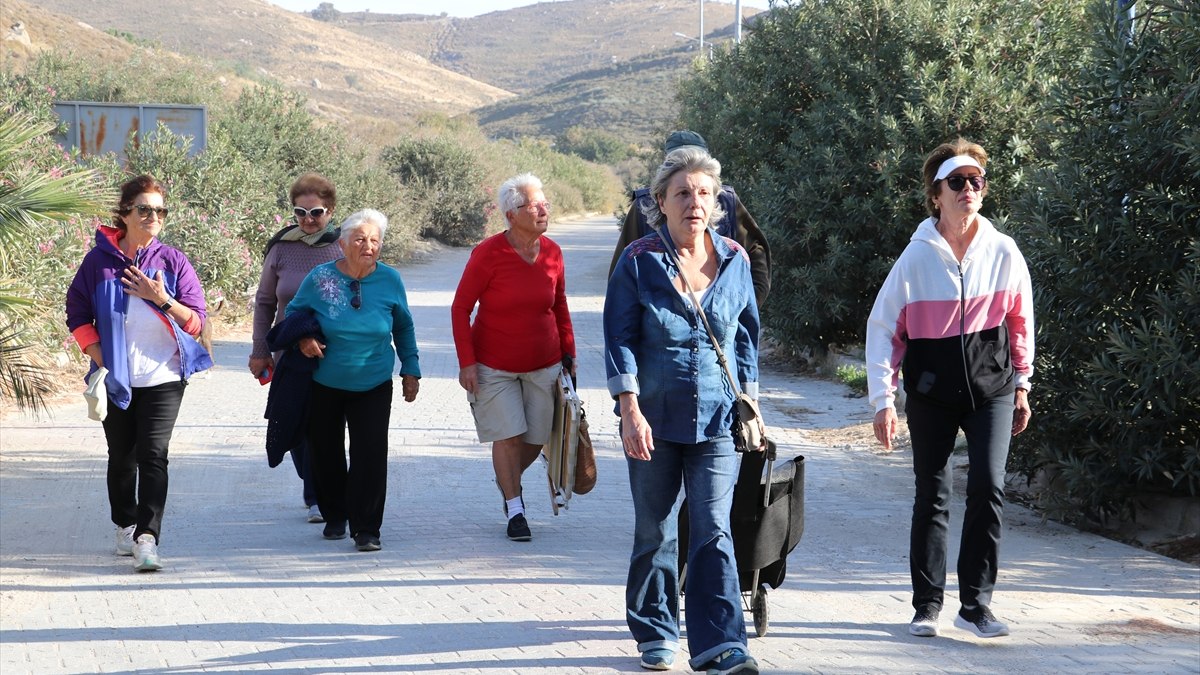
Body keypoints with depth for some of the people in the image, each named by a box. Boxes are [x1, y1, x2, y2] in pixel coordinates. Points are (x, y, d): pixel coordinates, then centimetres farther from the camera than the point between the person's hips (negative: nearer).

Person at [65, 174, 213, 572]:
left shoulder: (173, 262, 0)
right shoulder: (99, 261, 1)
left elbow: (196, 322, -2)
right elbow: (77, 316, 5)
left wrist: (162, 300, -18)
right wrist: (100, 360, -5)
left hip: (163, 378, -2)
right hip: (115, 380, 2)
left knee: (153, 454, -13)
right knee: (121, 457, 13)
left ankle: (147, 538, -19)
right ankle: (125, 526, 31)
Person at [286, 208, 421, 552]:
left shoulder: (390, 280, -4)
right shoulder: (320, 278, -9)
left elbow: (404, 327, 11)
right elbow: (294, 312, 8)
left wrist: (410, 370, 10)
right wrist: (303, 339, -12)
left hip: (374, 386, 0)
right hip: (325, 384, 0)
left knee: (370, 454, -11)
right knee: (326, 452, 10)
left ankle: (366, 529, -4)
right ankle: (334, 516, 32)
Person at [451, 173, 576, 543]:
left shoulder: (552, 252, -3)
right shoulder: (488, 253, -15)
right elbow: (460, 308, -10)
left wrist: (569, 353, 10)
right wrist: (466, 362, -14)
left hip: (543, 365, 4)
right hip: (494, 366, -4)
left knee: (536, 439, 8)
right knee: (509, 435, -8)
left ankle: (508, 480, 39)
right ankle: (515, 510, 7)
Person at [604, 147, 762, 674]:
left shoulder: (735, 260, 5)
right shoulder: (639, 261, -4)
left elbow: (746, 335, 13)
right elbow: (620, 339, -6)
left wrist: (749, 403, 10)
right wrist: (630, 411, -13)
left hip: (716, 419, 1)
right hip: (654, 419, -1)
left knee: (713, 532, -6)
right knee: (654, 532, 11)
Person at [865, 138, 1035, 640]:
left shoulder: (1002, 251, -2)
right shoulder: (917, 256, -7)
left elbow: (1020, 321, 10)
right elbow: (882, 328, -3)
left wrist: (1021, 385, 13)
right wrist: (883, 400, -6)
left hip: (991, 387, 1)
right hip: (931, 391, -1)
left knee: (988, 487, -11)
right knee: (931, 496, 4)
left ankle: (976, 605, -1)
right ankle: (927, 606, 14)